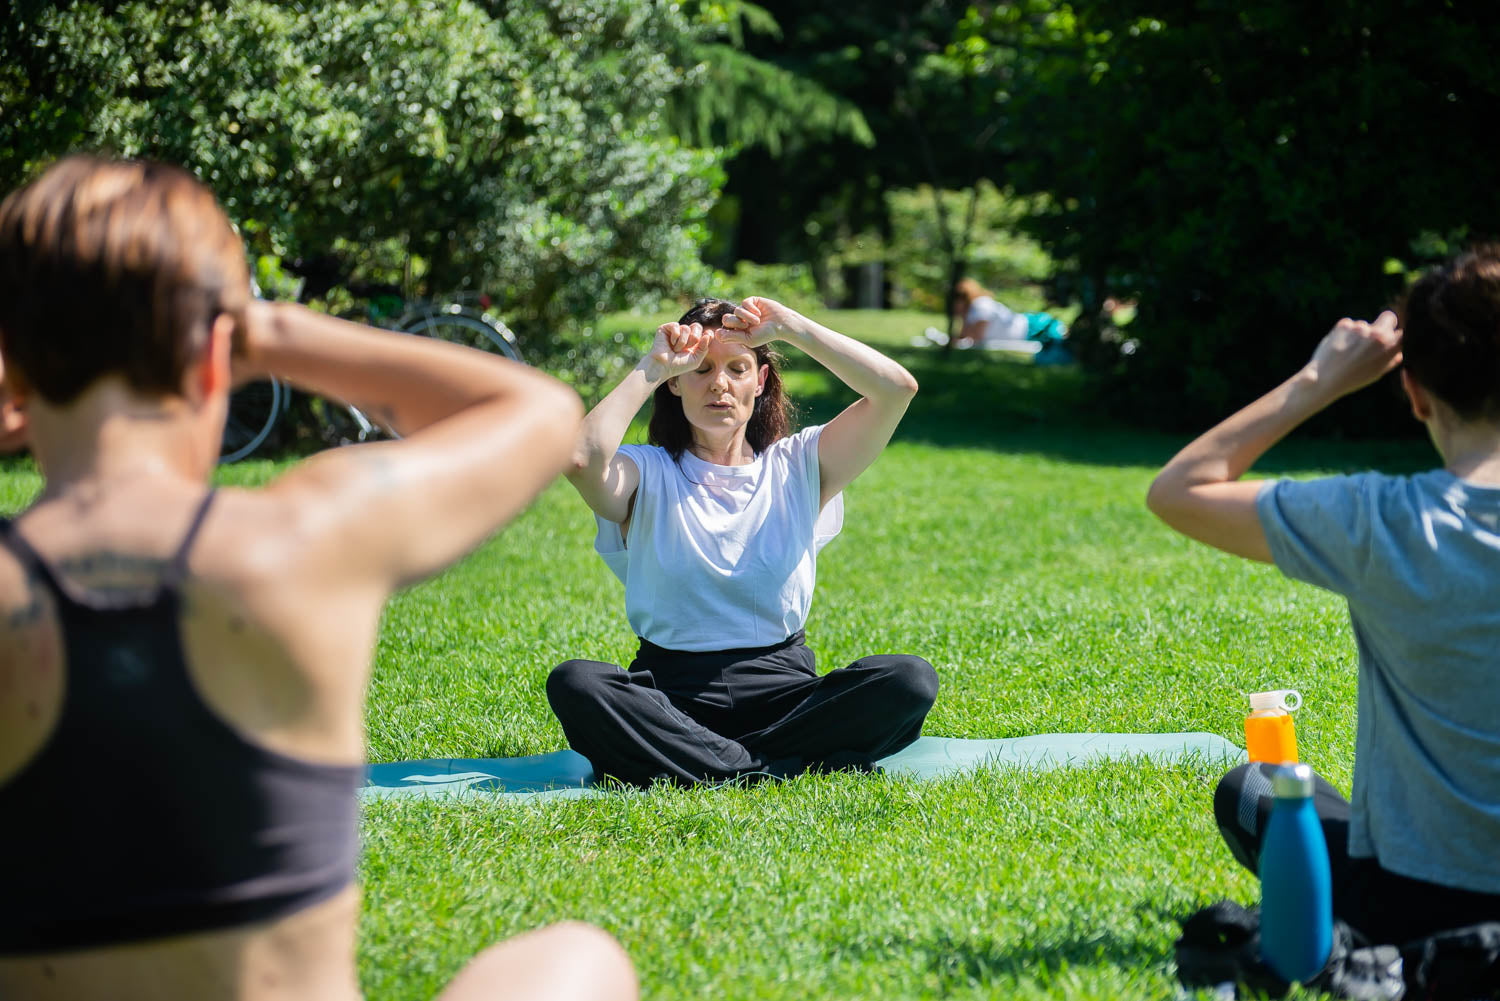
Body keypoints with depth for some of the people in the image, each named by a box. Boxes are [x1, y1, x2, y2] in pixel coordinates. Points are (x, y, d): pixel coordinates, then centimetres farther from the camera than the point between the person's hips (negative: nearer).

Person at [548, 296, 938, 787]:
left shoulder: (798, 465, 12)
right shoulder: (645, 474, 7)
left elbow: (897, 387, -1)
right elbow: (581, 458, -19)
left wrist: (793, 327, -1)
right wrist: (651, 368, -7)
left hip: (780, 686, 2)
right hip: (671, 688, -1)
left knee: (910, 679, -26)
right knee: (573, 684, -32)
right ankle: (770, 772, -32)